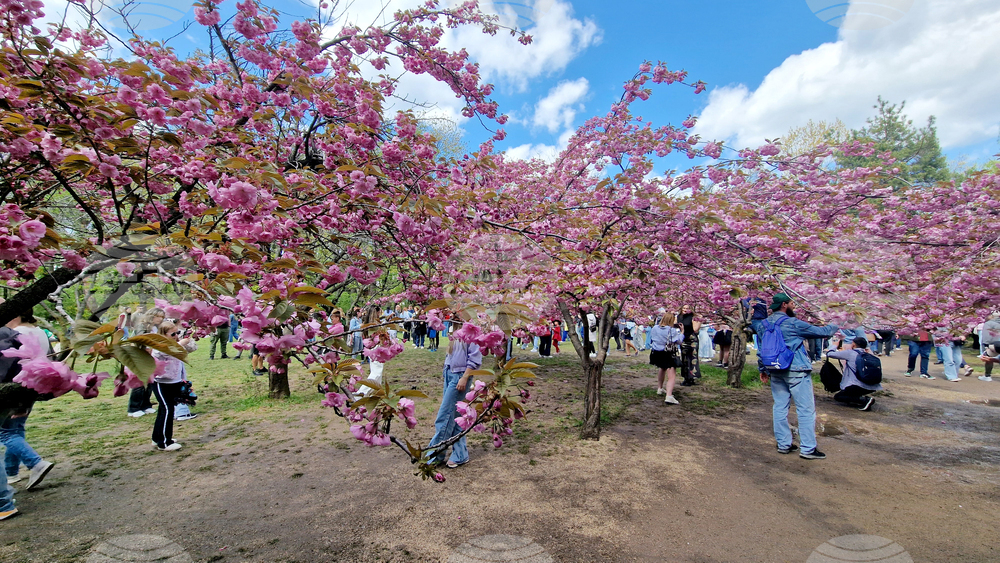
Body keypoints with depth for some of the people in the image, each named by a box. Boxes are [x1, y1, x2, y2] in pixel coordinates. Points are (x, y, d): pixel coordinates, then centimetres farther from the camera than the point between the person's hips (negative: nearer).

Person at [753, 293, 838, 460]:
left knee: (780, 407, 11)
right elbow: (820, 332, -3)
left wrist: (764, 369, 21)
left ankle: (783, 444, 17)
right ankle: (808, 448, 3)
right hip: (796, 371, -7)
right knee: (806, 409, 1)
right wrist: (833, 327, 18)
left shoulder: (763, 324, 7)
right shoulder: (793, 323, -12)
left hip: (775, 371, 7)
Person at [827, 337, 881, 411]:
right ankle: (860, 397, 9)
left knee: (837, 397, 5)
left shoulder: (850, 353, -1)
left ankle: (865, 400, -10)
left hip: (860, 386, -8)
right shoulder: (867, 354, 14)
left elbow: (829, 354, 5)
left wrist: (834, 346, 26)